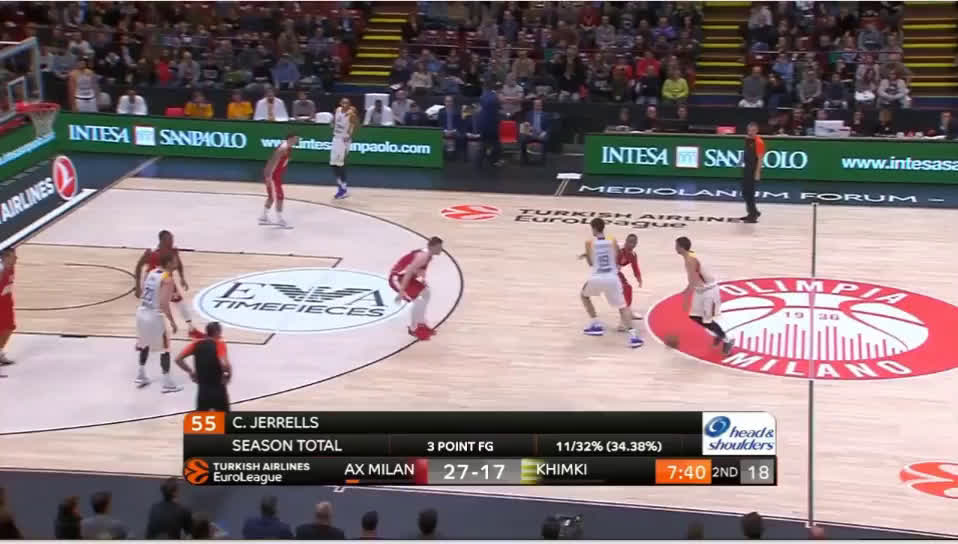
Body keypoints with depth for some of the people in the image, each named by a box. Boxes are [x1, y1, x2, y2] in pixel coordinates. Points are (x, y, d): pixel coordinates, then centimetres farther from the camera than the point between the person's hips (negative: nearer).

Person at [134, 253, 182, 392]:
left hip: (141, 312, 8)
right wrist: (172, 322, -16)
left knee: (145, 344, 27)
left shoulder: (151, 273, 9)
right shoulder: (167, 279, -15)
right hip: (154, 316, -8)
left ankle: (141, 376, 35)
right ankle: (167, 383, 3)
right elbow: (163, 304, -22)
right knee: (165, 348, 3)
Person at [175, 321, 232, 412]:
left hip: (202, 389, 4)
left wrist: (190, 372, 10)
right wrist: (229, 373, -6)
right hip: (218, 389, -4)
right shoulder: (219, 344, -10)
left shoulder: (197, 344, 4)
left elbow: (178, 359, -1)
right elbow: (224, 364, -26)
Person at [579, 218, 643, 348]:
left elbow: (591, 263, 8)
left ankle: (596, 325, 24)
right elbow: (616, 260, 15)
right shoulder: (612, 241, 6)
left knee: (584, 296, 29)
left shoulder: (589, 242, 0)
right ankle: (633, 335, -10)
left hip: (597, 278, -1)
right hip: (612, 278, 1)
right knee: (622, 306, 8)